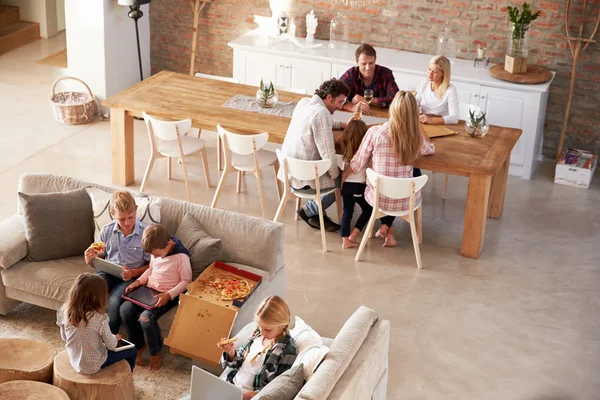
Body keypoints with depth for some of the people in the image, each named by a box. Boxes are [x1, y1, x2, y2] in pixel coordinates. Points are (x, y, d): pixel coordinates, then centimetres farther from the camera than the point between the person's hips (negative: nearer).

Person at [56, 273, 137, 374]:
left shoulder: (65, 311, -14)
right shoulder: (99, 318, -29)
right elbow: (111, 345, -18)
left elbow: (64, 337, 2)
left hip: (74, 362, 6)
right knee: (132, 351, 16)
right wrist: (115, 338, 4)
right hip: (93, 366, -6)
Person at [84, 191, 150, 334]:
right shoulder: (106, 231, 2)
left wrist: (134, 273, -21)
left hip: (131, 277, -3)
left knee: (113, 301, -31)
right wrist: (91, 259, -11)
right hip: (107, 273, 3)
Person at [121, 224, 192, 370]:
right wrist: (139, 281, 1)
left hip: (169, 295, -7)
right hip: (150, 290, 7)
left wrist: (168, 295, -24)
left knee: (146, 317, -28)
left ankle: (156, 352, -2)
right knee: (125, 309, -13)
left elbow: (186, 281, -14)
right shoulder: (156, 251, 1)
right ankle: (138, 345, 6)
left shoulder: (181, 256, -20)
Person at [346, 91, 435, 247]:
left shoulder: (374, 132, -20)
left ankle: (386, 227, 34)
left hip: (378, 198, 0)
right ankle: (387, 227, 28)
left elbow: (357, 167, -9)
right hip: (405, 200, 0)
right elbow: (431, 149, 14)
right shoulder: (416, 137, -12)